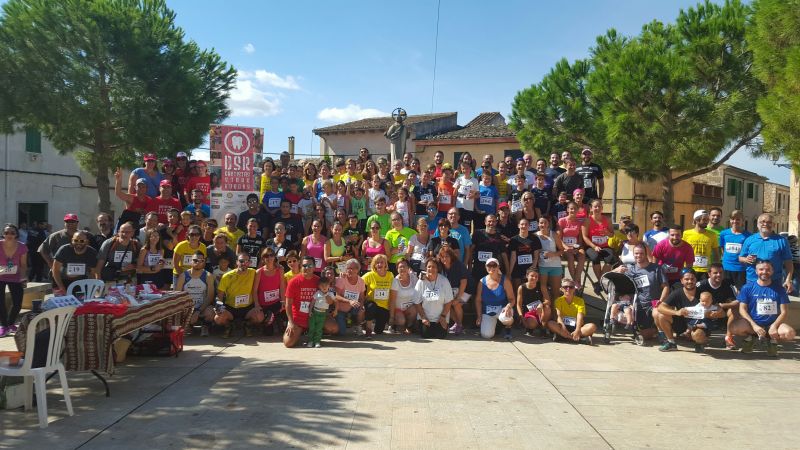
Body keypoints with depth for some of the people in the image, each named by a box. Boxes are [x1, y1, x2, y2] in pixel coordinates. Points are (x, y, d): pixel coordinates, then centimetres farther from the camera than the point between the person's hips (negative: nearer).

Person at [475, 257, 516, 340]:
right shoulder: (482, 282, 2)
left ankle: (507, 328, 2)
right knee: (486, 335, -19)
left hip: (502, 309, -2)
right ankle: (494, 325, 20)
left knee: (507, 317, -39)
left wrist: (508, 306, -27)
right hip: (487, 312, 2)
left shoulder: (504, 281, -4)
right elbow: (478, 300, 6)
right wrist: (479, 316, 0)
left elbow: (512, 299, -5)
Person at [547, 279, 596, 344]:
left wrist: (577, 330, -30)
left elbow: (580, 317, -11)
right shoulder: (559, 300, 4)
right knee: (550, 323, -31)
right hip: (563, 327, 0)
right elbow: (558, 316, -10)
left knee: (592, 326, -27)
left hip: (575, 327, 0)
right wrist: (563, 327, -31)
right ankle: (580, 338, -35)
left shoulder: (580, 300, 3)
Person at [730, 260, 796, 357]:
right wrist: (754, 326, -18)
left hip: (773, 324, 1)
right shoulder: (747, 287, 0)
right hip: (752, 324, -1)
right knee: (734, 327, -32)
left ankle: (773, 340, 4)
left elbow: (784, 312, 0)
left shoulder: (779, 288, 2)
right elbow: (742, 309, -3)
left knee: (789, 333, -32)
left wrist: (774, 326, -17)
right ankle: (749, 338, 4)